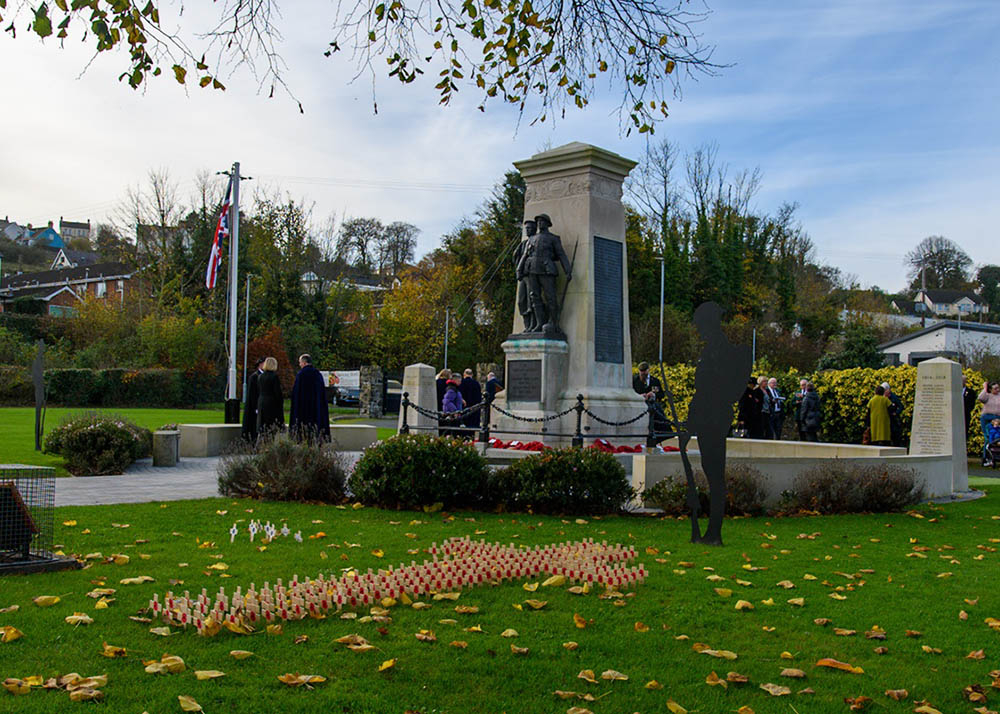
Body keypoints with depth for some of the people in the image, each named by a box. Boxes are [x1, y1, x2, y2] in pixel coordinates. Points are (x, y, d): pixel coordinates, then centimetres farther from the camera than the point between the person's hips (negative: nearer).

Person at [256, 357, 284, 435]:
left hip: (261, 404, 6)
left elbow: (258, 392, 13)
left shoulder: (260, 376, 8)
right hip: (272, 404, -6)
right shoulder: (274, 376, -11)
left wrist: (258, 407, 19)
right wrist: (281, 404, -5)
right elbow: (278, 392, -13)